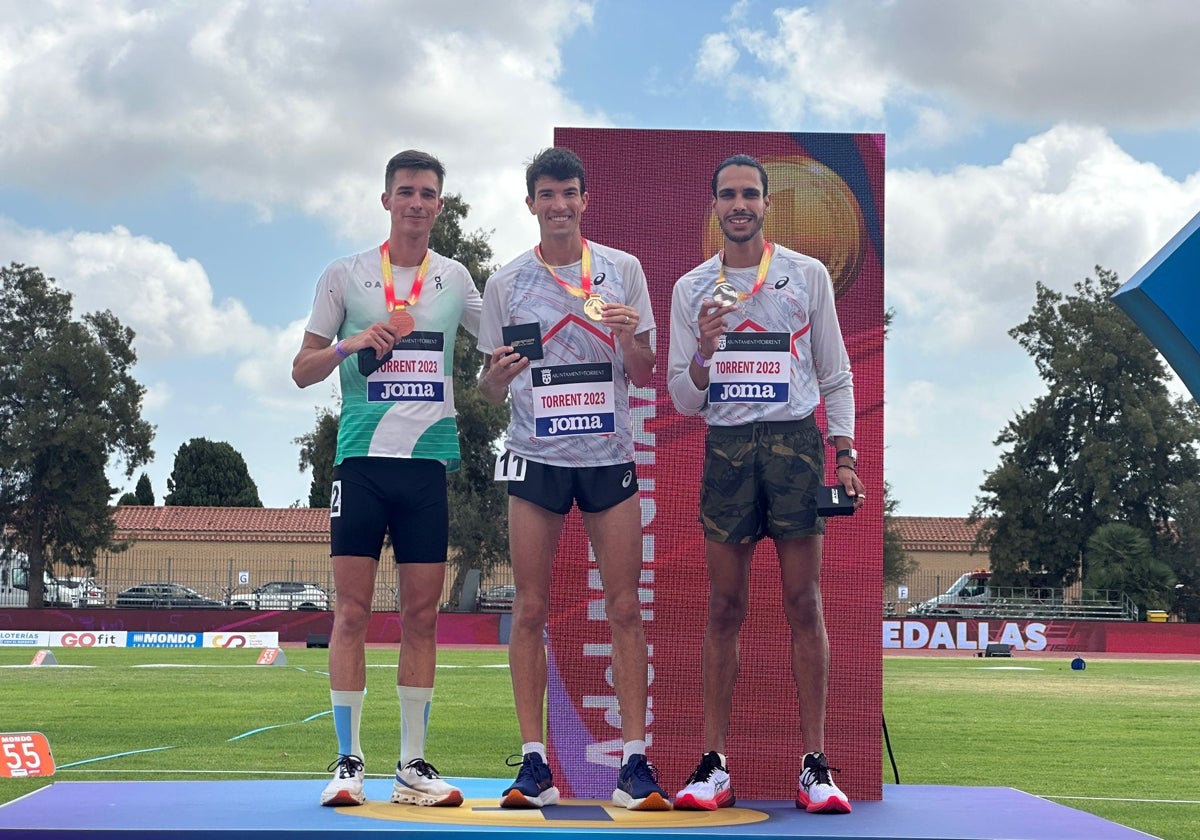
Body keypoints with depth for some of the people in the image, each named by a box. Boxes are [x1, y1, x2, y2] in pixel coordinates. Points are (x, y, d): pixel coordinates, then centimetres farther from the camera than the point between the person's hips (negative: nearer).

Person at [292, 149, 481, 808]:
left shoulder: (456, 279, 12)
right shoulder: (345, 276, 6)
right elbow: (302, 370, 6)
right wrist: (350, 344, -12)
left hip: (429, 461, 2)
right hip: (362, 458, -2)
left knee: (421, 615, 3)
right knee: (351, 612, -4)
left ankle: (413, 765, 8)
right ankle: (347, 761, 3)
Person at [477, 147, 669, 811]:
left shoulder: (623, 270, 5)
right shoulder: (506, 282, 5)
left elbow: (643, 376, 6)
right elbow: (489, 392, 9)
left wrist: (629, 337, -14)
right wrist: (497, 375, -14)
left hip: (609, 456, 0)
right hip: (536, 458, 0)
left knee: (625, 609, -2)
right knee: (530, 611, -1)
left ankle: (635, 760, 3)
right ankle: (534, 763, 5)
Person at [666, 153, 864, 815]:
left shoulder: (808, 275, 7)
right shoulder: (691, 289, 10)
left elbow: (836, 374, 9)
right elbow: (683, 399, 8)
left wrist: (845, 454, 0)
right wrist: (704, 354, -12)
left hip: (796, 441, -1)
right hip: (725, 446, 1)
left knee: (804, 604, -2)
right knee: (725, 609, 1)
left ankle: (814, 766, 2)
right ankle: (713, 765, 5)